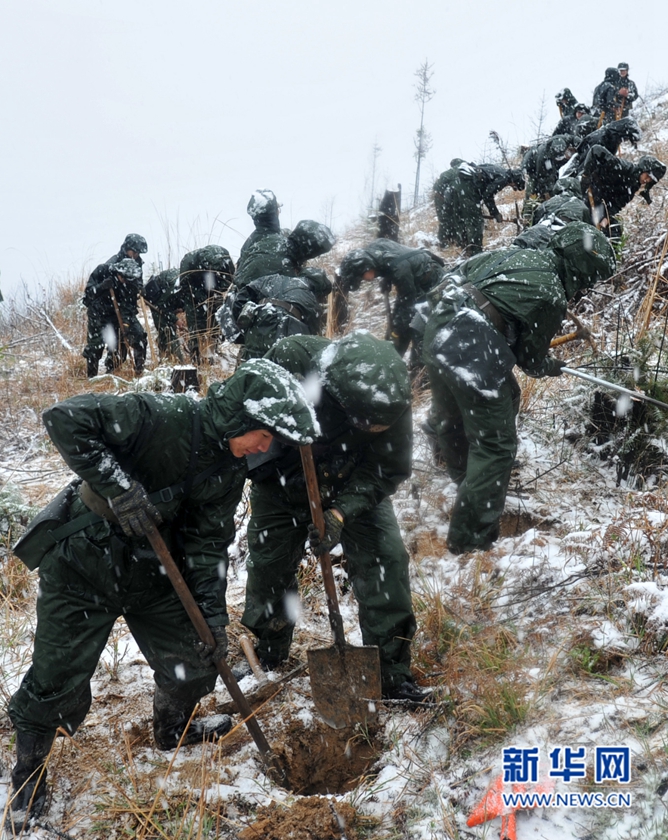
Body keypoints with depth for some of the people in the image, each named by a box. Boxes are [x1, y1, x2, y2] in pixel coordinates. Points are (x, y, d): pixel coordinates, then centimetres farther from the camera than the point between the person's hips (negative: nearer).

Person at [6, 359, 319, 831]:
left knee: (195, 661, 13)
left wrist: (213, 615, -6)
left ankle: (175, 731, 44)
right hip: (82, 566, -7)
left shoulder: (229, 469, -3)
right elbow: (65, 419, -30)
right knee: (58, 683, 0)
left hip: (151, 572, 7)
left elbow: (208, 542, 1)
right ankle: (30, 768, 28)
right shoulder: (162, 418, -27)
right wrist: (119, 488, -33)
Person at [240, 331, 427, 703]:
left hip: (355, 487, 0)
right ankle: (269, 655, 36)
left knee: (386, 557, -13)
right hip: (283, 484, 0)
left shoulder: (392, 397, -31)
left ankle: (392, 671, 1)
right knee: (269, 565, 9)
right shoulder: (289, 358, -38)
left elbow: (389, 469, -20)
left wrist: (341, 513, -32)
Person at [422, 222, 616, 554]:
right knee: (496, 445, 1)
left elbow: (461, 270, 24)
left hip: (439, 329, 9)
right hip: (471, 355, -9)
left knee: (451, 416, 29)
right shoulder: (552, 298, -8)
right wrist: (552, 367, 24)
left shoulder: (517, 253, 13)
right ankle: (471, 536, 4)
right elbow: (532, 359, 3)